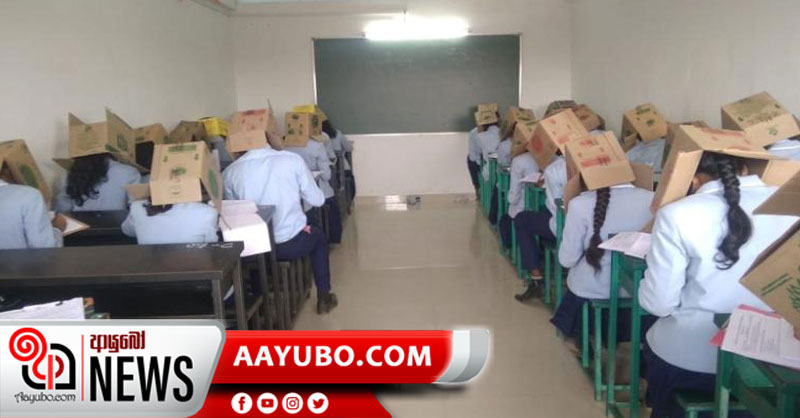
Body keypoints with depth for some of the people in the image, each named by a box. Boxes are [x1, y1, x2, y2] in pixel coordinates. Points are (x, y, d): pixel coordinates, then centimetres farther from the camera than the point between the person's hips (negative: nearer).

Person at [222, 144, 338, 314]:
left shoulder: (229, 172, -4)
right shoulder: (292, 160, -9)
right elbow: (317, 200, -1)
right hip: (292, 243, -2)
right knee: (318, 236, 31)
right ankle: (323, 297, 35)